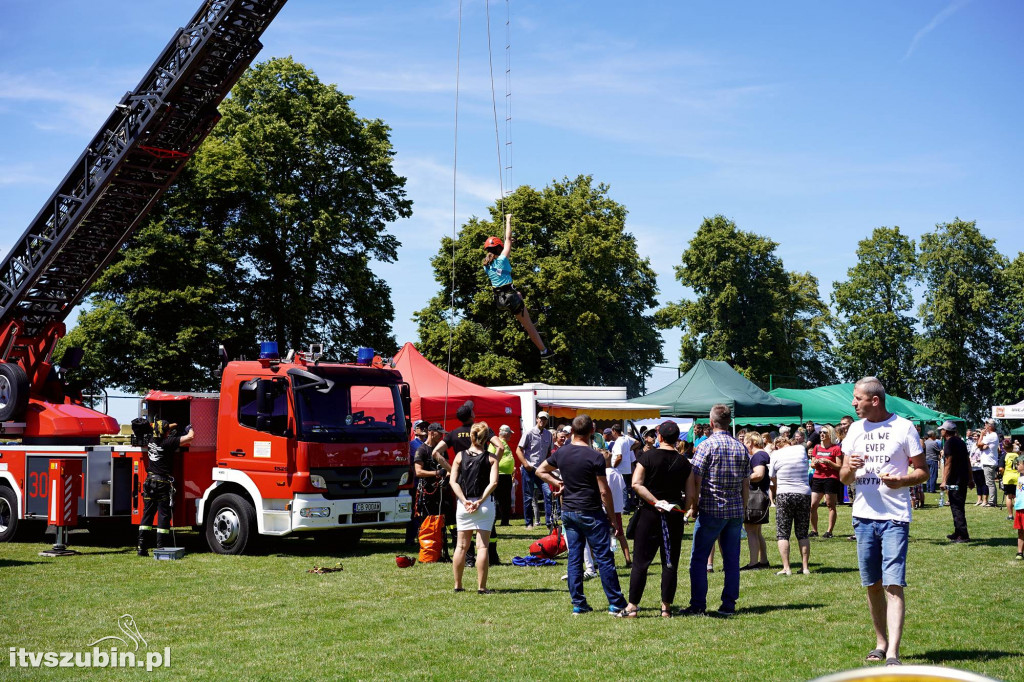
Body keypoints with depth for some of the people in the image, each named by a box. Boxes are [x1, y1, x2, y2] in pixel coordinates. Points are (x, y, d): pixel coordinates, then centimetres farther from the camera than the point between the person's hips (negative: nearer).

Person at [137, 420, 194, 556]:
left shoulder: (152, 441, 7)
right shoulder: (168, 442, -13)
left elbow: (161, 431, 33)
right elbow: (190, 436, -11)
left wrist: (174, 425, 40)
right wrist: (190, 429, 10)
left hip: (150, 482, 6)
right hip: (163, 484, -6)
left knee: (147, 514, 9)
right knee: (163, 515, 0)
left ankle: (141, 546, 6)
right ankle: (160, 547, -2)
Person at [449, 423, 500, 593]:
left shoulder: (460, 456, 3)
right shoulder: (491, 458, -3)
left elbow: (453, 481, -4)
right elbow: (493, 483, -13)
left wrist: (465, 501, -7)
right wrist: (480, 501, -11)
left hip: (463, 505, 2)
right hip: (485, 505, -2)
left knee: (461, 546, 11)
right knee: (482, 546, 1)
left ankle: (458, 585, 15)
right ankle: (481, 586, -1)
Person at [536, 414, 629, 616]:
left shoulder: (561, 453, 2)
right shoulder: (595, 456, -14)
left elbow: (540, 471, 17)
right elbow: (604, 491, -13)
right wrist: (611, 516, -4)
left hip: (568, 512, 5)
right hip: (591, 513, -5)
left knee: (574, 558, 9)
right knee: (604, 558, 0)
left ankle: (578, 604, 11)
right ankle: (616, 604, 2)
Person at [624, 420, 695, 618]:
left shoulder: (647, 457, -5)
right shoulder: (684, 463, 2)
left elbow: (636, 484, -14)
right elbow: (691, 494, 1)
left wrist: (656, 501, -13)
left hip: (649, 513, -2)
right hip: (675, 516, 2)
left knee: (640, 562, 2)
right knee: (670, 562, 7)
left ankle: (632, 605, 1)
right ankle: (666, 606, 9)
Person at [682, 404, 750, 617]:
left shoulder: (707, 445, -8)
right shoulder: (741, 448, 7)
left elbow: (696, 479, -10)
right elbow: (746, 483, 10)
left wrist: (694, 505, 1)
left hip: (711, 510, -5)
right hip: (736, 510, 5)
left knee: (699, 559, 2)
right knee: (732, 559, 8)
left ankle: (698, 605, 0)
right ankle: (729, 605, 9)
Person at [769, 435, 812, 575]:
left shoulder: (776, 454, -3)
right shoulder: (801, 449, 3)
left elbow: (773, 478, 2)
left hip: (784, 495, -3)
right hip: (804, 494, 3)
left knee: (782, 534, 2)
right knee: (803, 534, 11)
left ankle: (786, 568, -4)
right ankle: (805, 567, 9)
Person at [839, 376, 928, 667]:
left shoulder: (904, 427, -3)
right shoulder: (856, 429, 10)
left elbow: (923, 471, 0)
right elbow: (843, 477, 13)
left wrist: (901, 481, -20)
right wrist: (851, 468, -11)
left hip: (895, 517, -5)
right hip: (863, 515, 5)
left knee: (893, 583, -11)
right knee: (872, 584, 11)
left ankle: (893, 653, -15)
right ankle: (881, 642, 24)